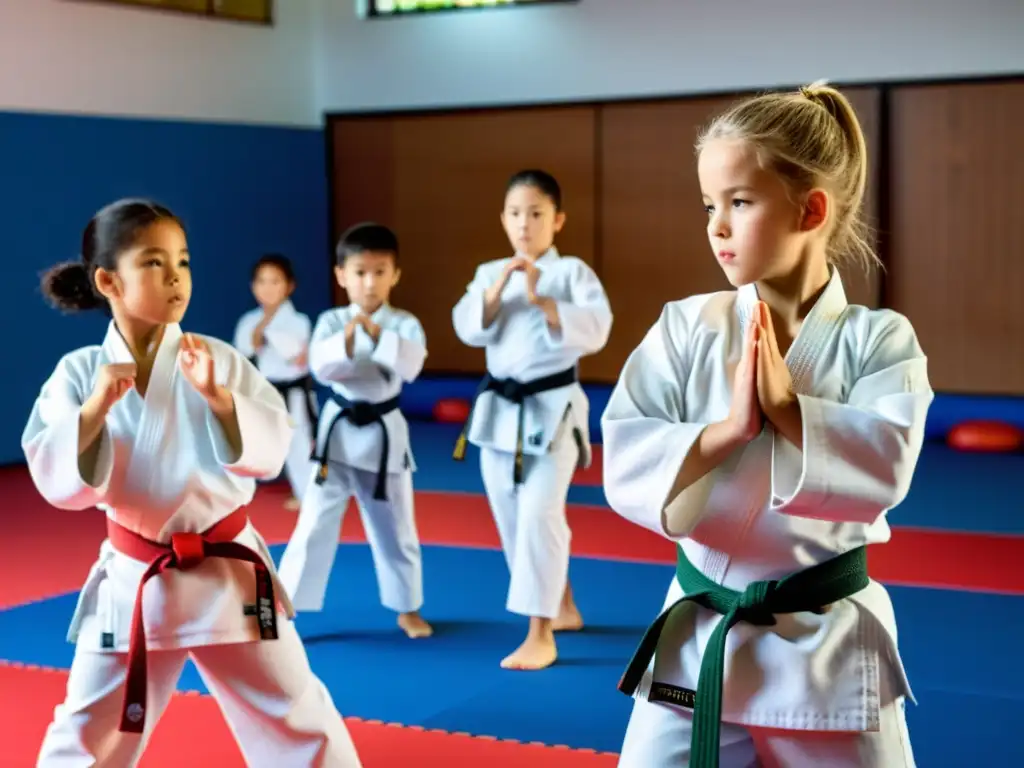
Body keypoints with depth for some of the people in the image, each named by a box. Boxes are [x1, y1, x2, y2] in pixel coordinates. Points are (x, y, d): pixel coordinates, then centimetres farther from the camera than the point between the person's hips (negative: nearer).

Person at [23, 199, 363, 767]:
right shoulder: (80, 372, -5)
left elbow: (270, 452, -12)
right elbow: (56, 481, -11)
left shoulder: (215, 358, -7)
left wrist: (218, 395, -27)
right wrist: (97, 407, -23)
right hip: (132, 581, 1)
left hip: (227, 573, 0)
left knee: (295, 716, 10)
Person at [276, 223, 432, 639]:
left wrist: (378, 335, -31)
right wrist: (346, 341, -32)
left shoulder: (405, 324, -4)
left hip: (384, 433, 1)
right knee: (315, 523, -3)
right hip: (338, 431, -1)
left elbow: (412, 365, -20)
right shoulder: (331, 321, -2)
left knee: (395, 528, 14)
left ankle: (408, 609, 32)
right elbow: (320, 367, -16)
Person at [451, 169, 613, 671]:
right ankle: (562, 607, 34)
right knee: (512, 518, 14)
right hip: (498, 409, 6)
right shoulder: (489, 272, 8)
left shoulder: (572, 272, -5)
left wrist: (540, 299, -28)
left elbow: (595, 330, -18)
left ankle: (539, 635, -9)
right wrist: (498, 289, -19)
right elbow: (468, 329, -5)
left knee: (539, 515, -15)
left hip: (552, 408, -6)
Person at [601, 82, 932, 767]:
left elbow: (886, 467, -19)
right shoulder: (686, 330, -3)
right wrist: (728, 429, -24)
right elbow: (625, 470, -11)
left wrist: (784, 406, -26)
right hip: (697, 641, 1)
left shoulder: (878, 339, -7)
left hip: (830, 647, -1)